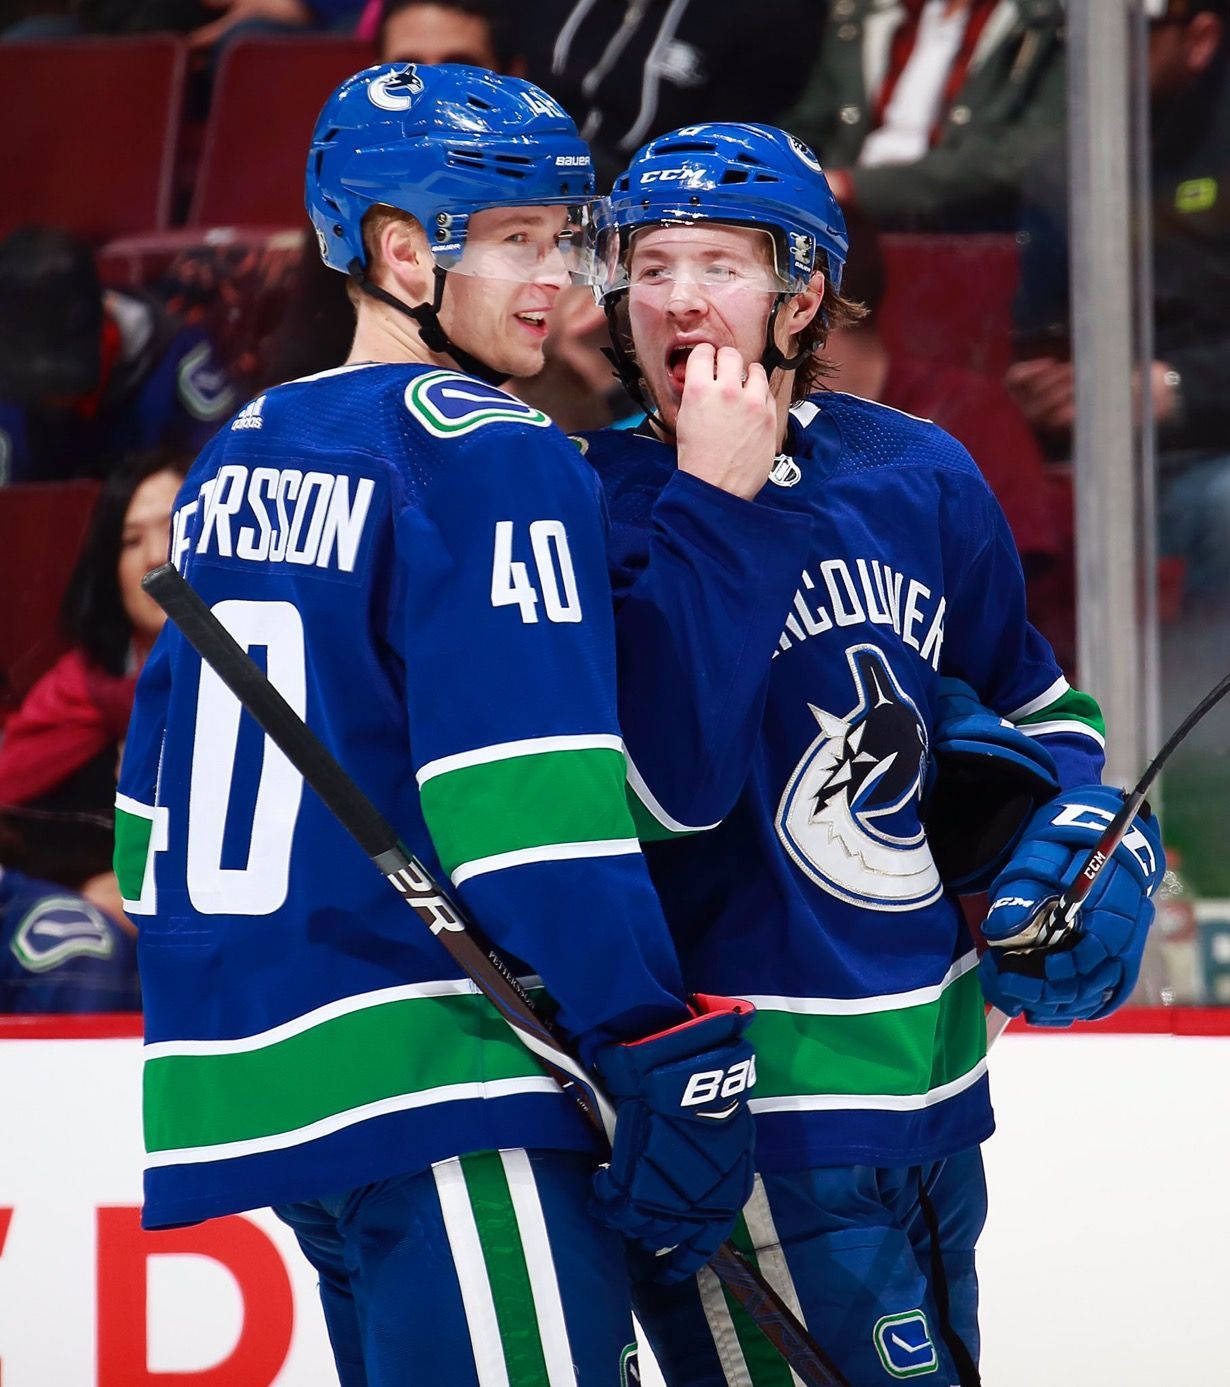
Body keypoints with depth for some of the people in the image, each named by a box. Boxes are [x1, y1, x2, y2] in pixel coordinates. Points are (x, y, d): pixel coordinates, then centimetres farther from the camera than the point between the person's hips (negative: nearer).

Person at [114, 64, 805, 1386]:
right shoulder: (489, 457, -9)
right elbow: (544, 808, -18)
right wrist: (665, 1064, -18)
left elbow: (164, 787, 21)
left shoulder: (238, 458, 17)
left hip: (257, 1074, 9)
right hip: (436, 1082, -9)